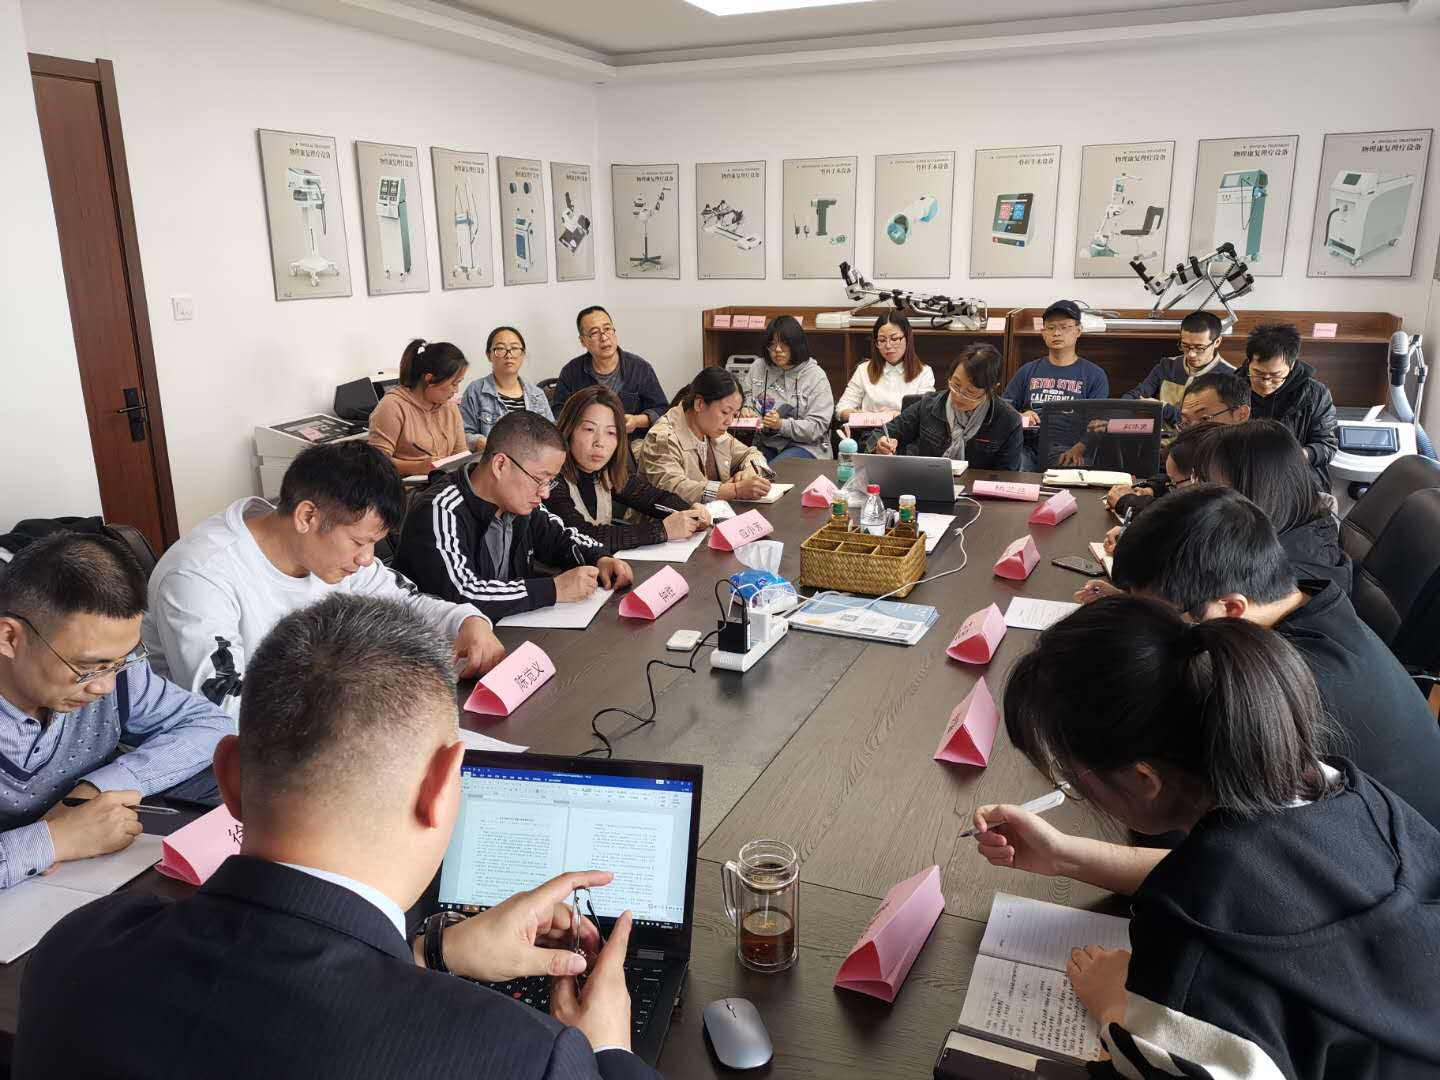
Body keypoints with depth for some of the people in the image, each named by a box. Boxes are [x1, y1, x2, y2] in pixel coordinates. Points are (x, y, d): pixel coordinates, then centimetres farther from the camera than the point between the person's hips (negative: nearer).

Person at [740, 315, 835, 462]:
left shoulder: (816, 376, -2)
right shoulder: (757, 370, 11)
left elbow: (817, 427, -9)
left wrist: (782, 425, -23)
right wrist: (744, 412, -7)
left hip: (805, 446, -3)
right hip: (765, 443, 3)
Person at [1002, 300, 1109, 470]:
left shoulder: (1095, 375, 13)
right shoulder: (1028, 371, 21)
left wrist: (1077, 450, -14)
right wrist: (1019, 417, -5)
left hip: (1068, 449, -1)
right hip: (1028, 447, 2)